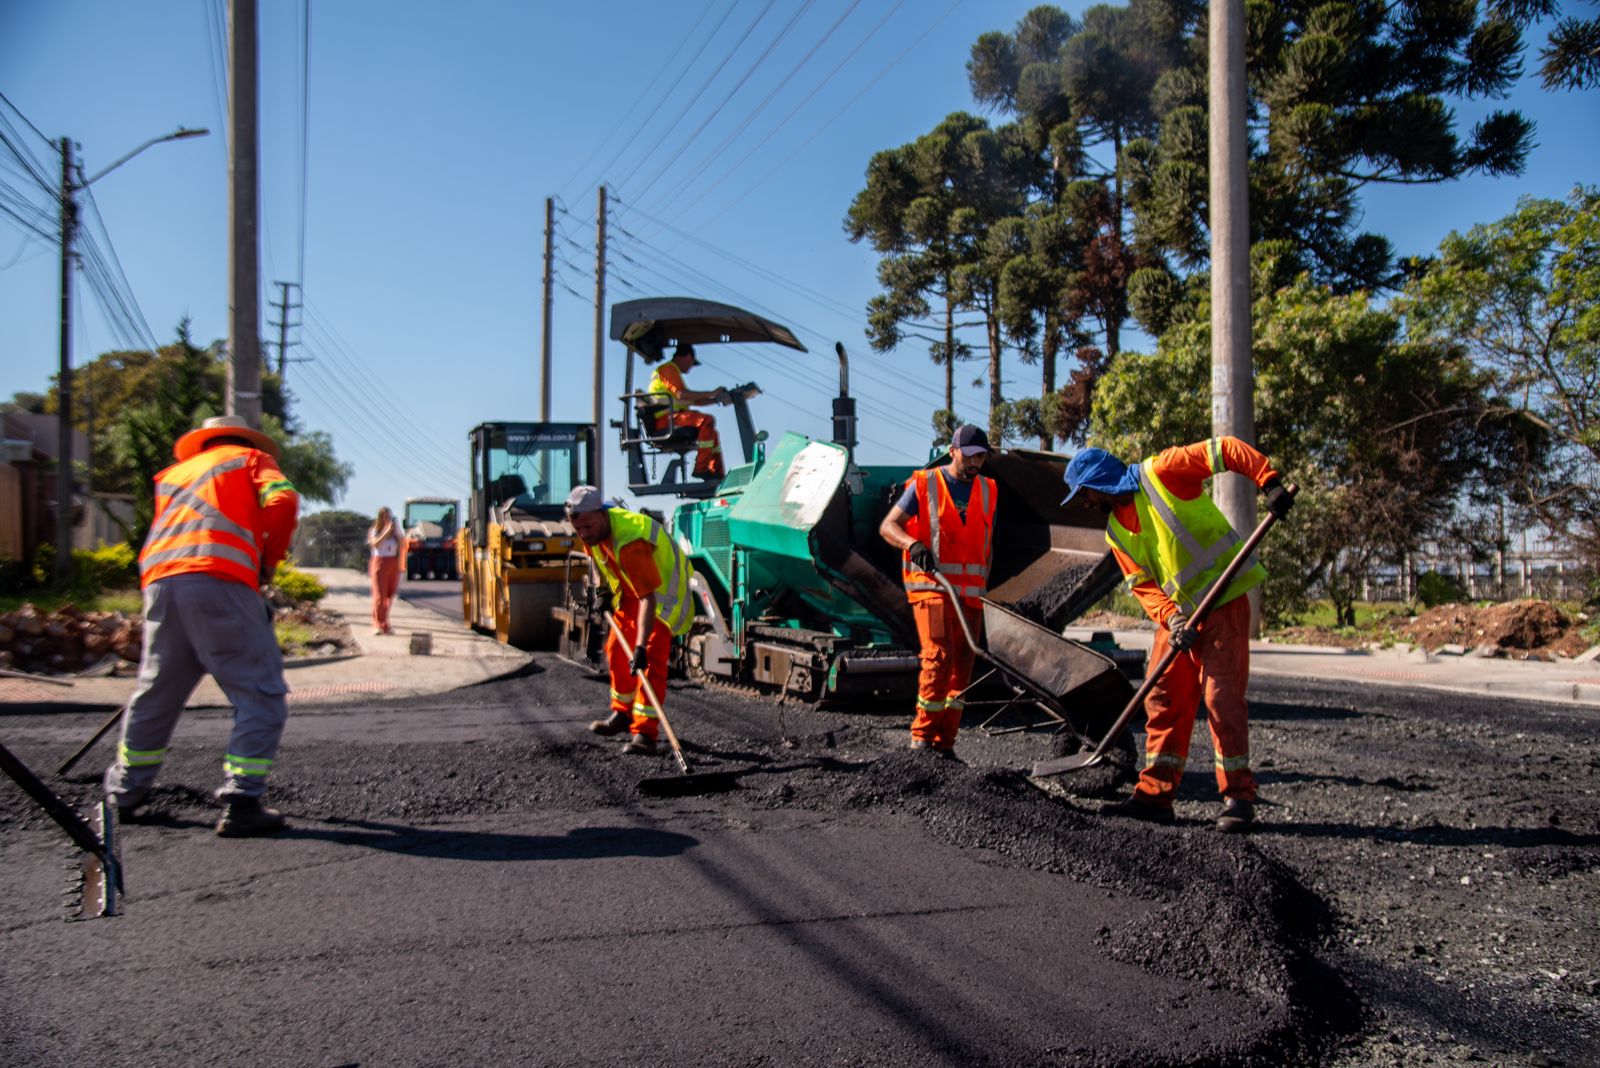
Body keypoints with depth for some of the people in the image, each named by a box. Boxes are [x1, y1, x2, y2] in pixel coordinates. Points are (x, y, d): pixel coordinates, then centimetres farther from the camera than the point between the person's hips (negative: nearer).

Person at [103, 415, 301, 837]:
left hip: (160, 580, 6)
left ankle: (124, 795, 29)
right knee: (261, 694, -2)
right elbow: (282, 501, 0)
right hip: (219, 579, -6)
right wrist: (268, 562, 9)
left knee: (154, 692, 19)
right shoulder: (253, 459, 20)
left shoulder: (174, 473, 35)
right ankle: (240, 803, -10)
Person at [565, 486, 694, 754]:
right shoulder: (594, 529, -13)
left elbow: (648, 598, -43)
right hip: (630, 590, 9)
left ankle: (644, 732, -18)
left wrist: (641, 646, -47)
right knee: (616, 650, 14)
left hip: (663, 592, -9)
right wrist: (605, 590, 9)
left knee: (650, 660, -19)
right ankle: (623, 714, 32)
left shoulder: (630, 542, -39)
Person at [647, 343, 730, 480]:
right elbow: (681, 394, -19)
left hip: (670, 419, 11)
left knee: (711, 432, 16)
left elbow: (691, 400, 25)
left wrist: (716, 400, 14)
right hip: (666, 419, -11)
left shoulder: (672, 370, 29)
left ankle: (719, 474, 10)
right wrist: (711, 393, -15)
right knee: (707, 421, -26)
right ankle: (701, 468, -29)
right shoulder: (668, 369, -4)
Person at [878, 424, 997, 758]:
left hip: (970, 592, 5)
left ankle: (945, 741, 12)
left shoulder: (987, 491, 14)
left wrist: (983, 587, 17)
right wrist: (912, 544, -25)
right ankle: (923, 734, -7)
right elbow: (887, 526, -5)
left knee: (962, 664, 5)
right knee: (939, 656, -18)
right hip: (931, 584, -5)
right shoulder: (924, 484, 0)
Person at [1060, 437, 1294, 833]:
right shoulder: (1116, 532, 10)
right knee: (1163, 700, 6)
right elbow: (1143, 585, 6)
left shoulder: (1160, 473, -10)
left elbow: (1227, 450, -13)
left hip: (1223, 603, -7)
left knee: (1222, 699, -8)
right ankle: (1154, 793, 13)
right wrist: (1172, 619, -12)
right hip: (1178, 612, 7)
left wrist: (1270, 483, -25)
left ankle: (1238, 797, 2)